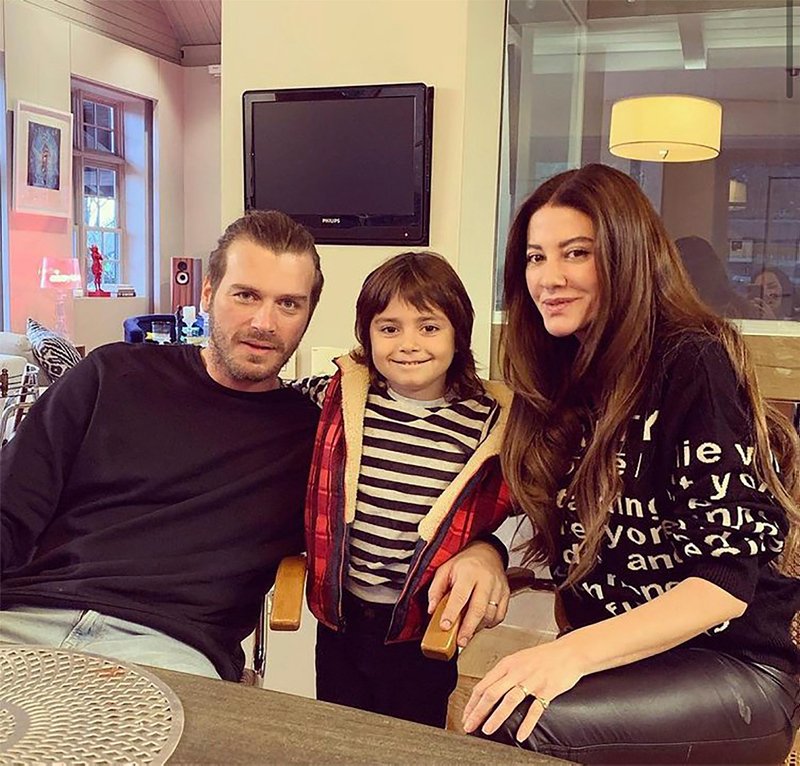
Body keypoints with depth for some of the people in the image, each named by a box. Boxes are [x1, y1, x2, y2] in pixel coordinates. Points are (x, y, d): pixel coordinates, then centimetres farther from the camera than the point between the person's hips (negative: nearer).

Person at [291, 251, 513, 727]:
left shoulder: (489, 423, -10)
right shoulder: (340, 398, -6)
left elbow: (496, 516, 2)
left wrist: (486, 554, -11)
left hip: (423, 627, -1)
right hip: (340, 618, 2)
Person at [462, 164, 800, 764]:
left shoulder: (692, 363, -13)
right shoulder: (564, 374, 7)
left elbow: (726, 581, -18)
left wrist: (577, 650, -30)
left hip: (735, 665, -5)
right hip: (608, 654, 5)